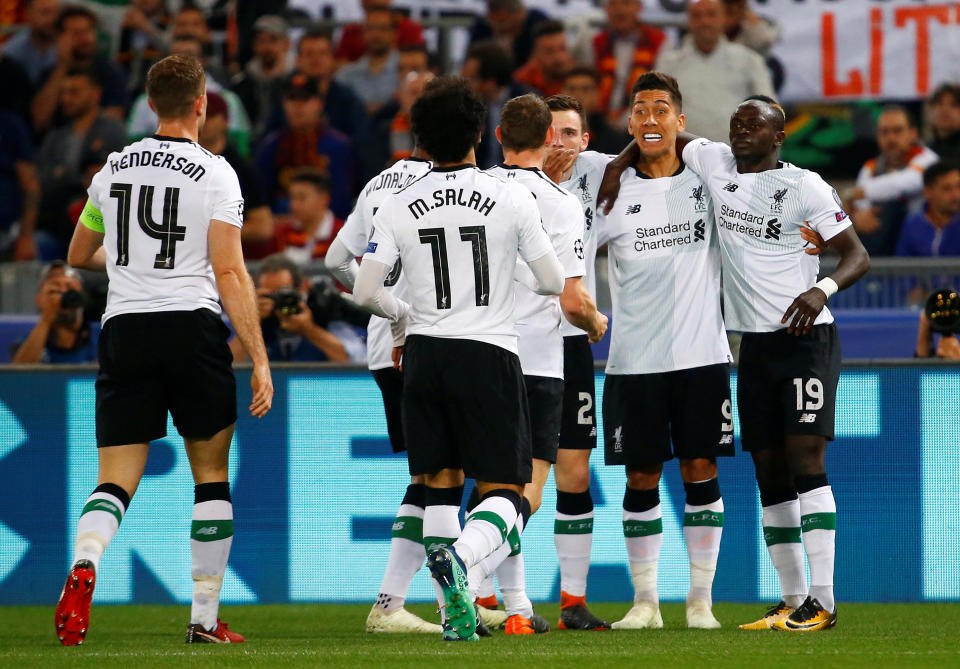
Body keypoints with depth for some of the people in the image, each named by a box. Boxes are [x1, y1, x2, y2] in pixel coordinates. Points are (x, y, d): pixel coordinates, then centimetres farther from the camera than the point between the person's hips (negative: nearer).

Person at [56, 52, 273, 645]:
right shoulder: (215, 174, -4)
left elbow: (79, 256, 24)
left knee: (116, 481, 2)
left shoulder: (114, 168, 10)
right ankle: (205, 619, 12)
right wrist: (260, 359, -8)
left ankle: (83, 566, -29)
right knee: (212, 476, 12)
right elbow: (229, 273, -10)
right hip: (192, 326, -3)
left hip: (123, 329, 3)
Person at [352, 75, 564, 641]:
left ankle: (456, 611, 8)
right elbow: (553, 282, -2)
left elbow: (366, 291, -1)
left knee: (441, 486, 14)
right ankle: (460, 556, -30)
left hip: (424, 355, 3)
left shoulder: (398, 208, 0)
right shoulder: (512, 198, -5)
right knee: (503, 490, 0)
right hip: (489, 355, -3)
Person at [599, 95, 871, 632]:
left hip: (807, 339, -6)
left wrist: (822, 289, -27)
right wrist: (618, 166, 10)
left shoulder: (804, 186, -8)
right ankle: (793, 601, 8)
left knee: (806, 457, -15)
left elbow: (858, 256, -9)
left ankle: (822, 601, -18)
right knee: (770, 472, 4)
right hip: (755, 342, 6)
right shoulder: (714, 162, 7)